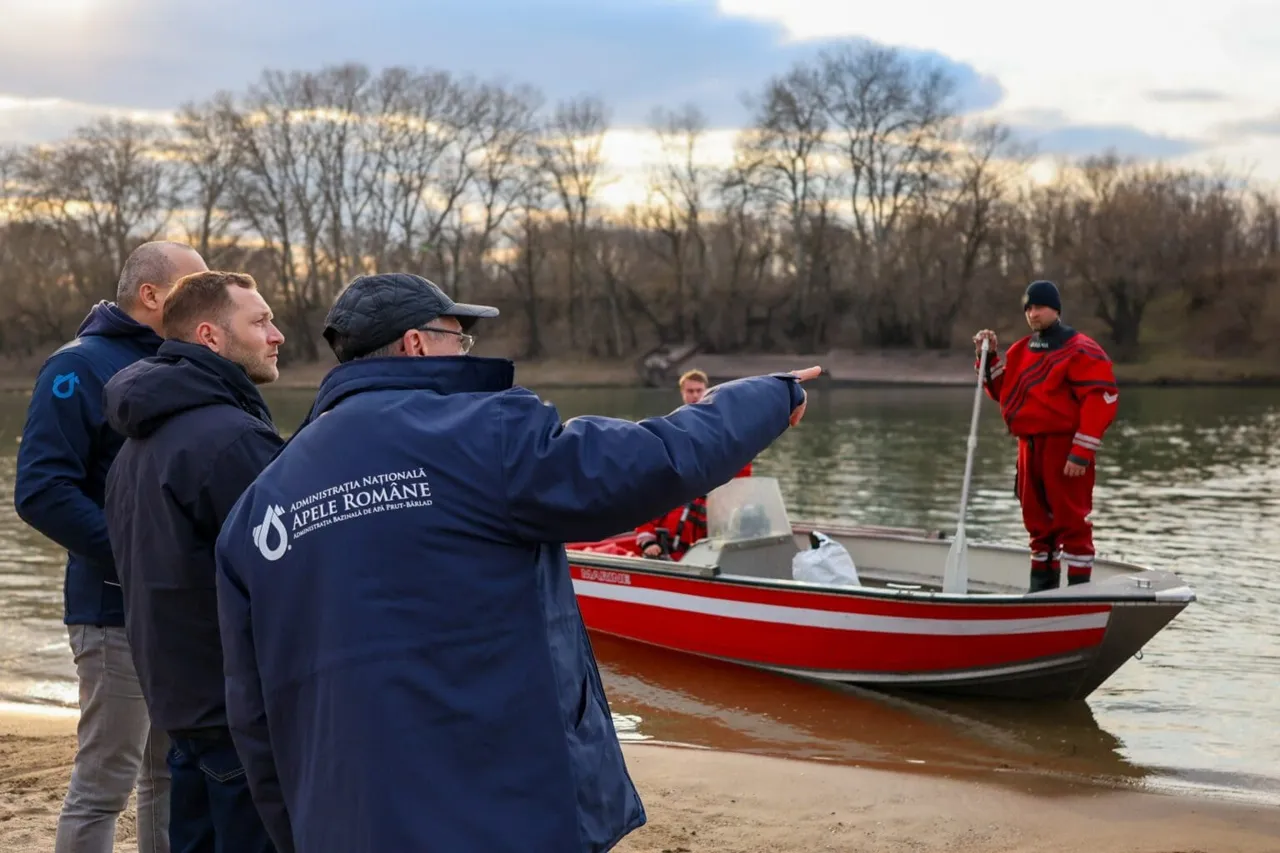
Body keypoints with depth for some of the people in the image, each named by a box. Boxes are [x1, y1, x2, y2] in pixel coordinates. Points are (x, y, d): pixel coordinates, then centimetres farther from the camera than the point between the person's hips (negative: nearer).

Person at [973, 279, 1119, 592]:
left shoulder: (1081, 350, -8)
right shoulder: (1021, 351, 15)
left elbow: (1100, 401, -15)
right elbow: (1001, 391, 23)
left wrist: (1082, 454, -20)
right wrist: (988, 357, 8)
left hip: (1064, 447, -7)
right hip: (1030, 446, 8)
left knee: (1071, 519, -6)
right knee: (1037, 519, 14)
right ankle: (1042, 585, 23)